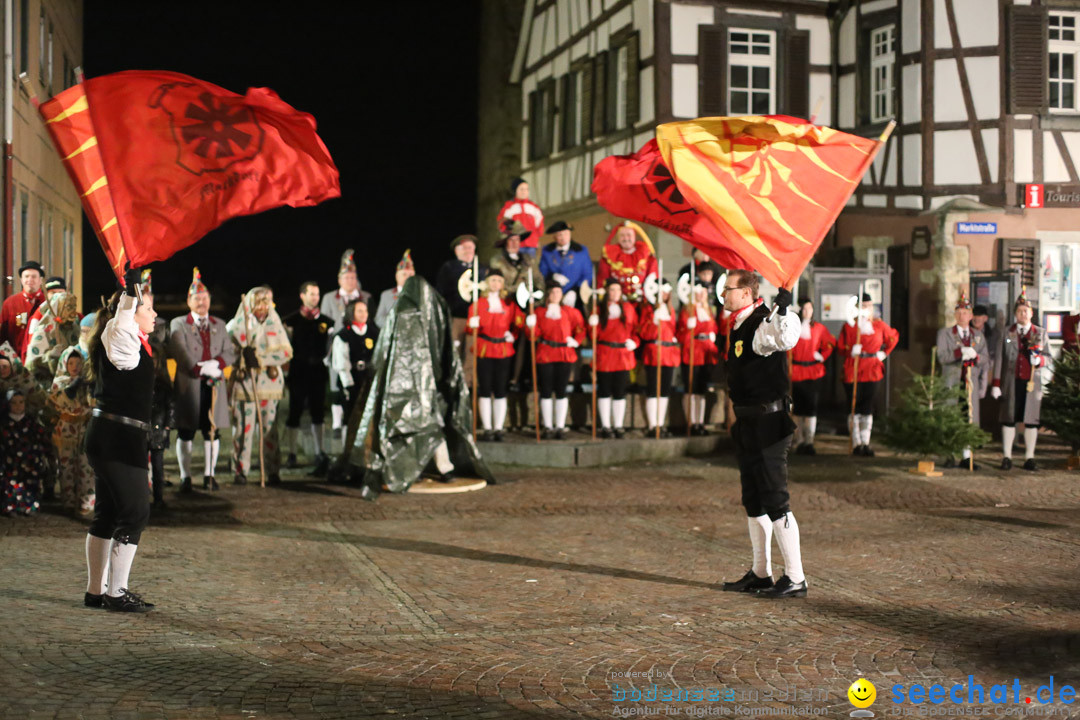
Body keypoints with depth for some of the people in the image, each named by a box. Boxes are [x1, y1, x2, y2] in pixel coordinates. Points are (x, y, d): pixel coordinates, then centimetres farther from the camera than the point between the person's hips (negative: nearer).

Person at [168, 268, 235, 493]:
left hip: (214, 386, 3)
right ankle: (185, 476, 8)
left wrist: (217, 363, -9)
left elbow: (230, 353, 11)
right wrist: (202, 370, -17)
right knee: (185, 433, 0)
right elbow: (180, 355, -8)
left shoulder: (219, 325, 17)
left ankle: (209, 474, 13)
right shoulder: (178, 324, 5)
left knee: (212, 431, 4)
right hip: (188, 386, -3)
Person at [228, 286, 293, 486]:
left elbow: (286, 351, 0)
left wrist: (260, 357, -11)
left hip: (269, 383, 2)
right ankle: (240, 471, 4)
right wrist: (243, 355, -19)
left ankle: (273, 472, 7)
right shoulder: (236, 325, 5)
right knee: (243, 427, -4)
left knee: (269, 428, 1)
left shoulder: (275, 325, 12)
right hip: (244, 384, -2)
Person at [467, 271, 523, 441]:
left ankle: (498, 429, 5)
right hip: (483, 351, -2)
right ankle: (487, 429, 3)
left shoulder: (509, 304, 11)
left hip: (504, 352, 2)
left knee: (500, 391, 1)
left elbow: (518, 323, 17)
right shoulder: (478, 303, 5)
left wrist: (513, 335, 0)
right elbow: (471, 327, 2)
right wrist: (473, 325, -20)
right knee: (485, 390, -2)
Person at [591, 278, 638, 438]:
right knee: (604, 391, 3)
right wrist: (593, 324, -19)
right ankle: (605, 426, 11)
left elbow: (636, 329, 12)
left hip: (623, 356, 1)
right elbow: (594, 335, 1)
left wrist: (634, 342, -5)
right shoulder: (599, 309, 2)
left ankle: (618, 426, 12)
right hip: (604, 356, -1)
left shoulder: (628, 308, 8)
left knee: (620, 392, 3)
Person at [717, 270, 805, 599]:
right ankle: (760, 574, 25)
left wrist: (783, 307, -50)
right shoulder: (740, 326, 13)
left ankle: (795, 578, 0)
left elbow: (787, 338, -40)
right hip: (747, 424, 10)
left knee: (775, 501, -6)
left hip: (767, 423, -10)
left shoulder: (762, 324, -17)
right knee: (753, 502, 15)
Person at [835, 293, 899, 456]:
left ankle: (866, 444, 6)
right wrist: (851, 351, -16)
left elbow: (894, 337, 21)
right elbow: (840, 346, 3)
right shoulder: (849, 325, 1)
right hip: (852, 371, -1)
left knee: (868, 409, 1)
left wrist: (884, 353, 11)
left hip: (873, 371, 2)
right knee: (854, 408, 0)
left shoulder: (879, 325, 7)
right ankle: (857, 443, 6)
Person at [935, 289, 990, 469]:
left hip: (971, 383, 3)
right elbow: (942, 357, -7)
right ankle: (950, 456, 4)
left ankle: (967, 457, 6)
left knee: (970, 419, 1)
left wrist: (975, 355, -12)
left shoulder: (978, 336, 15)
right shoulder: (945, 334, 6)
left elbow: (986, 360, 8)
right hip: (951, 382, -2)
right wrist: (960, 352, -19)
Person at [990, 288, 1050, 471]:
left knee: (1031, 420, 1)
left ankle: (1029, 458, 8)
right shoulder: (1007, 333, 8)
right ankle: (1007, 457, 9)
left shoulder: (1040, 332, 11)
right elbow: (999, 359, 5)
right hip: (1011, 382, 0)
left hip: (1032, 383, 1)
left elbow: (1048, 356, 11)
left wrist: (1039, 360, -14)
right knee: (1008, 419, 2)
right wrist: (996, 384, -1)